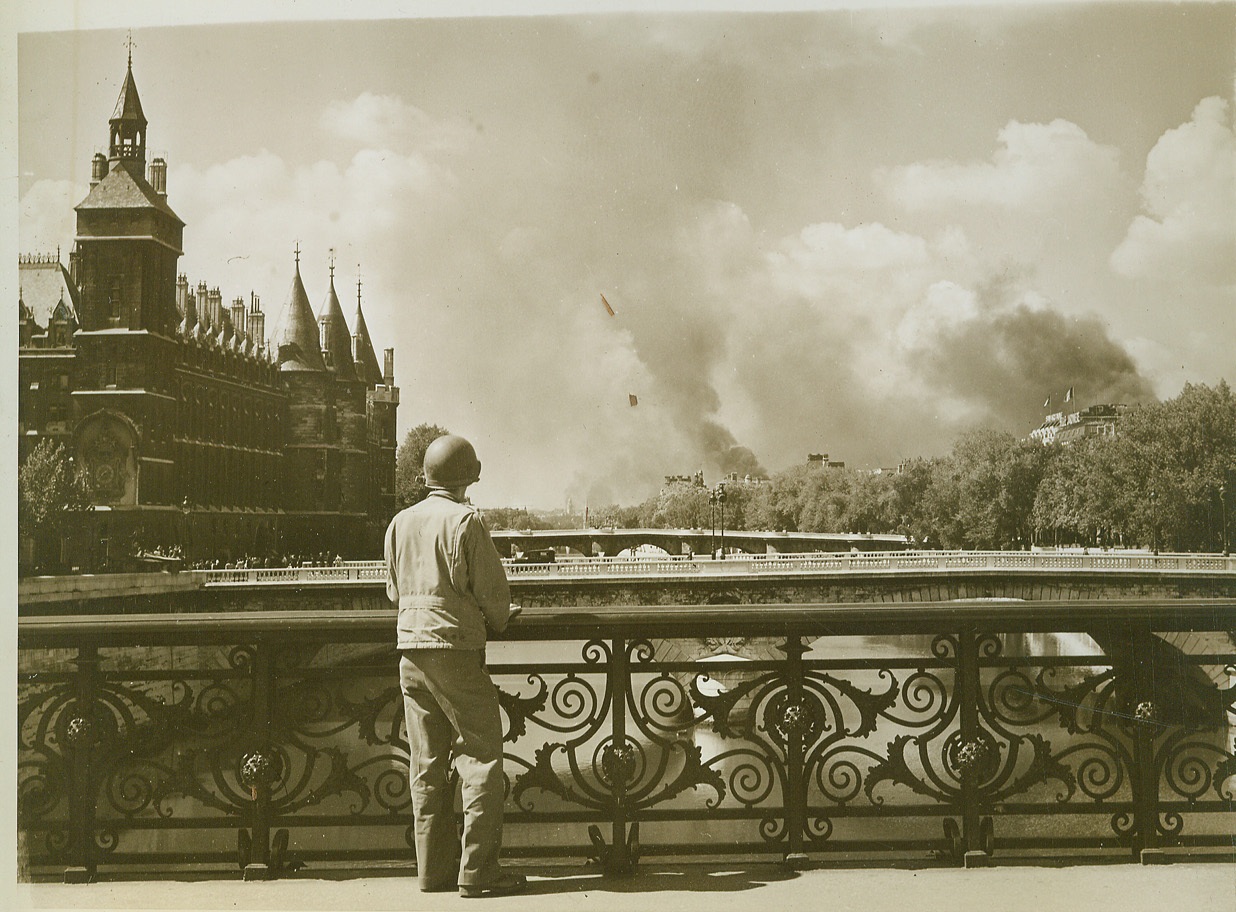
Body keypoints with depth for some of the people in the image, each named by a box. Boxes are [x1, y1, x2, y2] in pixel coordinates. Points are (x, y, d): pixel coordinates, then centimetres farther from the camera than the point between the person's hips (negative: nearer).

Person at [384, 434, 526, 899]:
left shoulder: (400, 522, 8)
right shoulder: (465, 521, -10)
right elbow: (493, 591, -8)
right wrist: (499, 619, 12)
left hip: (410, 651, 7)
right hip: (456, 649, -6)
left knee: (427, 764, 11)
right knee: (481, 760, 1)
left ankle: (435, 869, 15)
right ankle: (477, 871, 0)